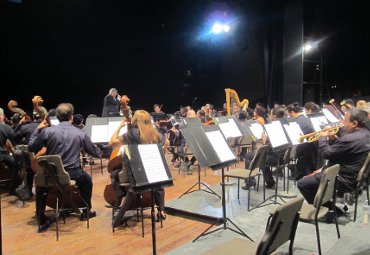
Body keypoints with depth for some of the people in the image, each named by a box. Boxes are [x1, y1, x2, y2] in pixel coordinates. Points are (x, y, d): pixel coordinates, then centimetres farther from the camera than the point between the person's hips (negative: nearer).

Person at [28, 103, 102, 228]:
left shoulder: (47, 131, -8)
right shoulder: (80, 133, -5)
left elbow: (31, 147, 4)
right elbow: (96, 153, 6)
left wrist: (37, 129, 15)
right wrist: (100, 153, 32)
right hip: (73, 173, 0)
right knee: (87, 180, 33)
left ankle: (40, 216, 36)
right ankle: (86, 211, 36)